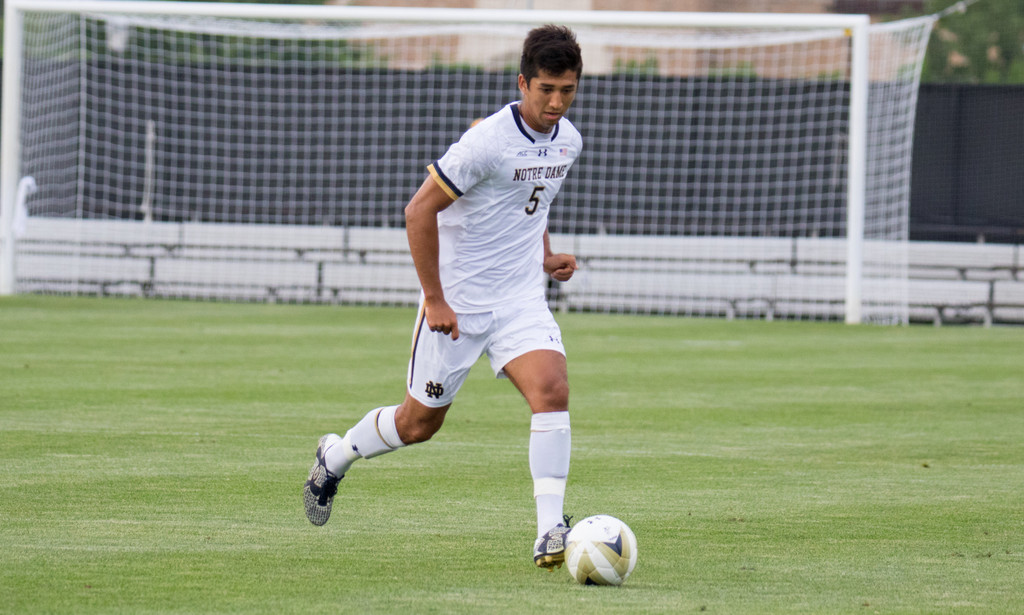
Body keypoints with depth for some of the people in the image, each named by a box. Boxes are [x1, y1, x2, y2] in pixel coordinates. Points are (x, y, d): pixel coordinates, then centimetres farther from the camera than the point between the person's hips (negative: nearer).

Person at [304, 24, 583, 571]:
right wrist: (434, 299, -18)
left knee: (552, 389, -20)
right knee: (419, 422, 9)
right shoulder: (487, 141, -21)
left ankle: (550, 532, -20)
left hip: (520, 300, 5)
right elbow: (419, 211, -18)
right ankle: (336, 455, 39)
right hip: (457, 303, -5)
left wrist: (545, 257, 7)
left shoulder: (567, 141, 2)